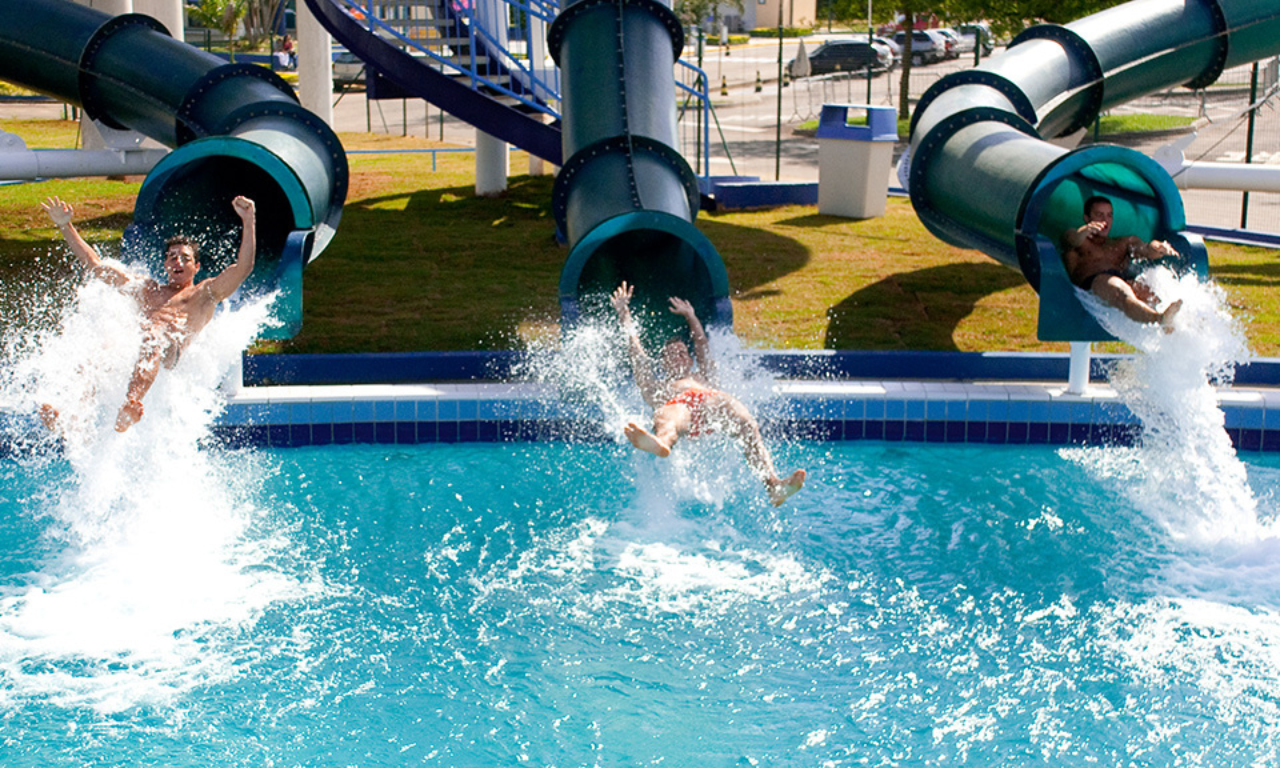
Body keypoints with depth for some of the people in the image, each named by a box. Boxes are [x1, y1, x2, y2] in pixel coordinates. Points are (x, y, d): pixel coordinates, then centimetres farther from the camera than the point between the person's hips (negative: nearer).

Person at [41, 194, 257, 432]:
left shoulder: (206, 293, 28)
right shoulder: (148, 290, 40)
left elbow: (244, 267, 13)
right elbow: (95, 265, 40)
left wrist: (247, 221, 4)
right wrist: (65, 226, 36)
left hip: (170, 345, -4)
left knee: (152, 335, -39)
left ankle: (131, 404, -64)